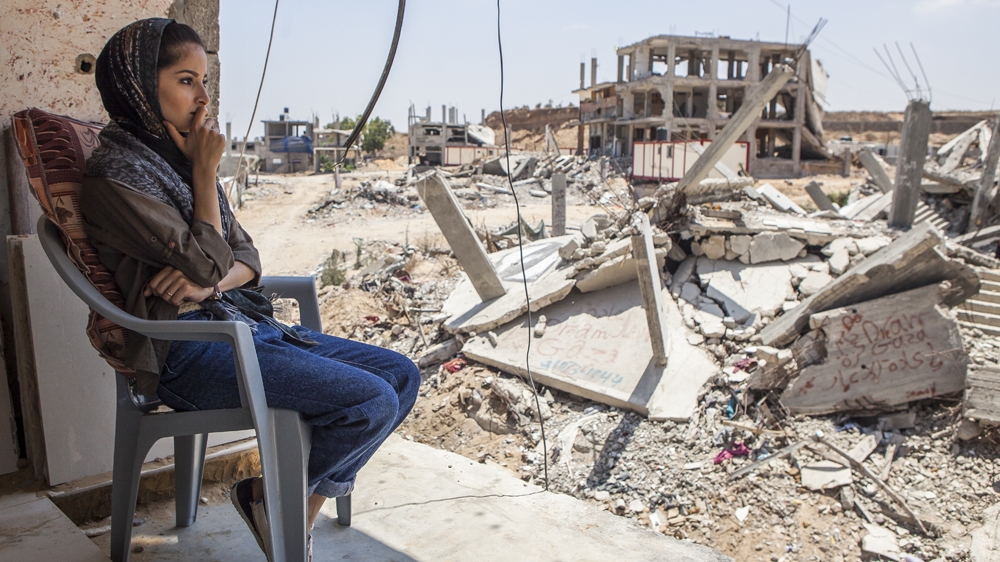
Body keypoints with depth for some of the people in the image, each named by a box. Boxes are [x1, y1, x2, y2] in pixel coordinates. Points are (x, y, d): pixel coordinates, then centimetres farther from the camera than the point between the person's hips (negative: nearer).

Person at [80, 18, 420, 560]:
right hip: (188, 349, -8)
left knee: (401, 375, -1)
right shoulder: (115, 174, -10)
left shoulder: (176, 158, 16)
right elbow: (206, 263, -16)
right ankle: (268, 497, 4)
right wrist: (205, 170, -7)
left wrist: (209, 283, -10)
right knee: (371, 402, -22)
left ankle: (302, 515, 6)